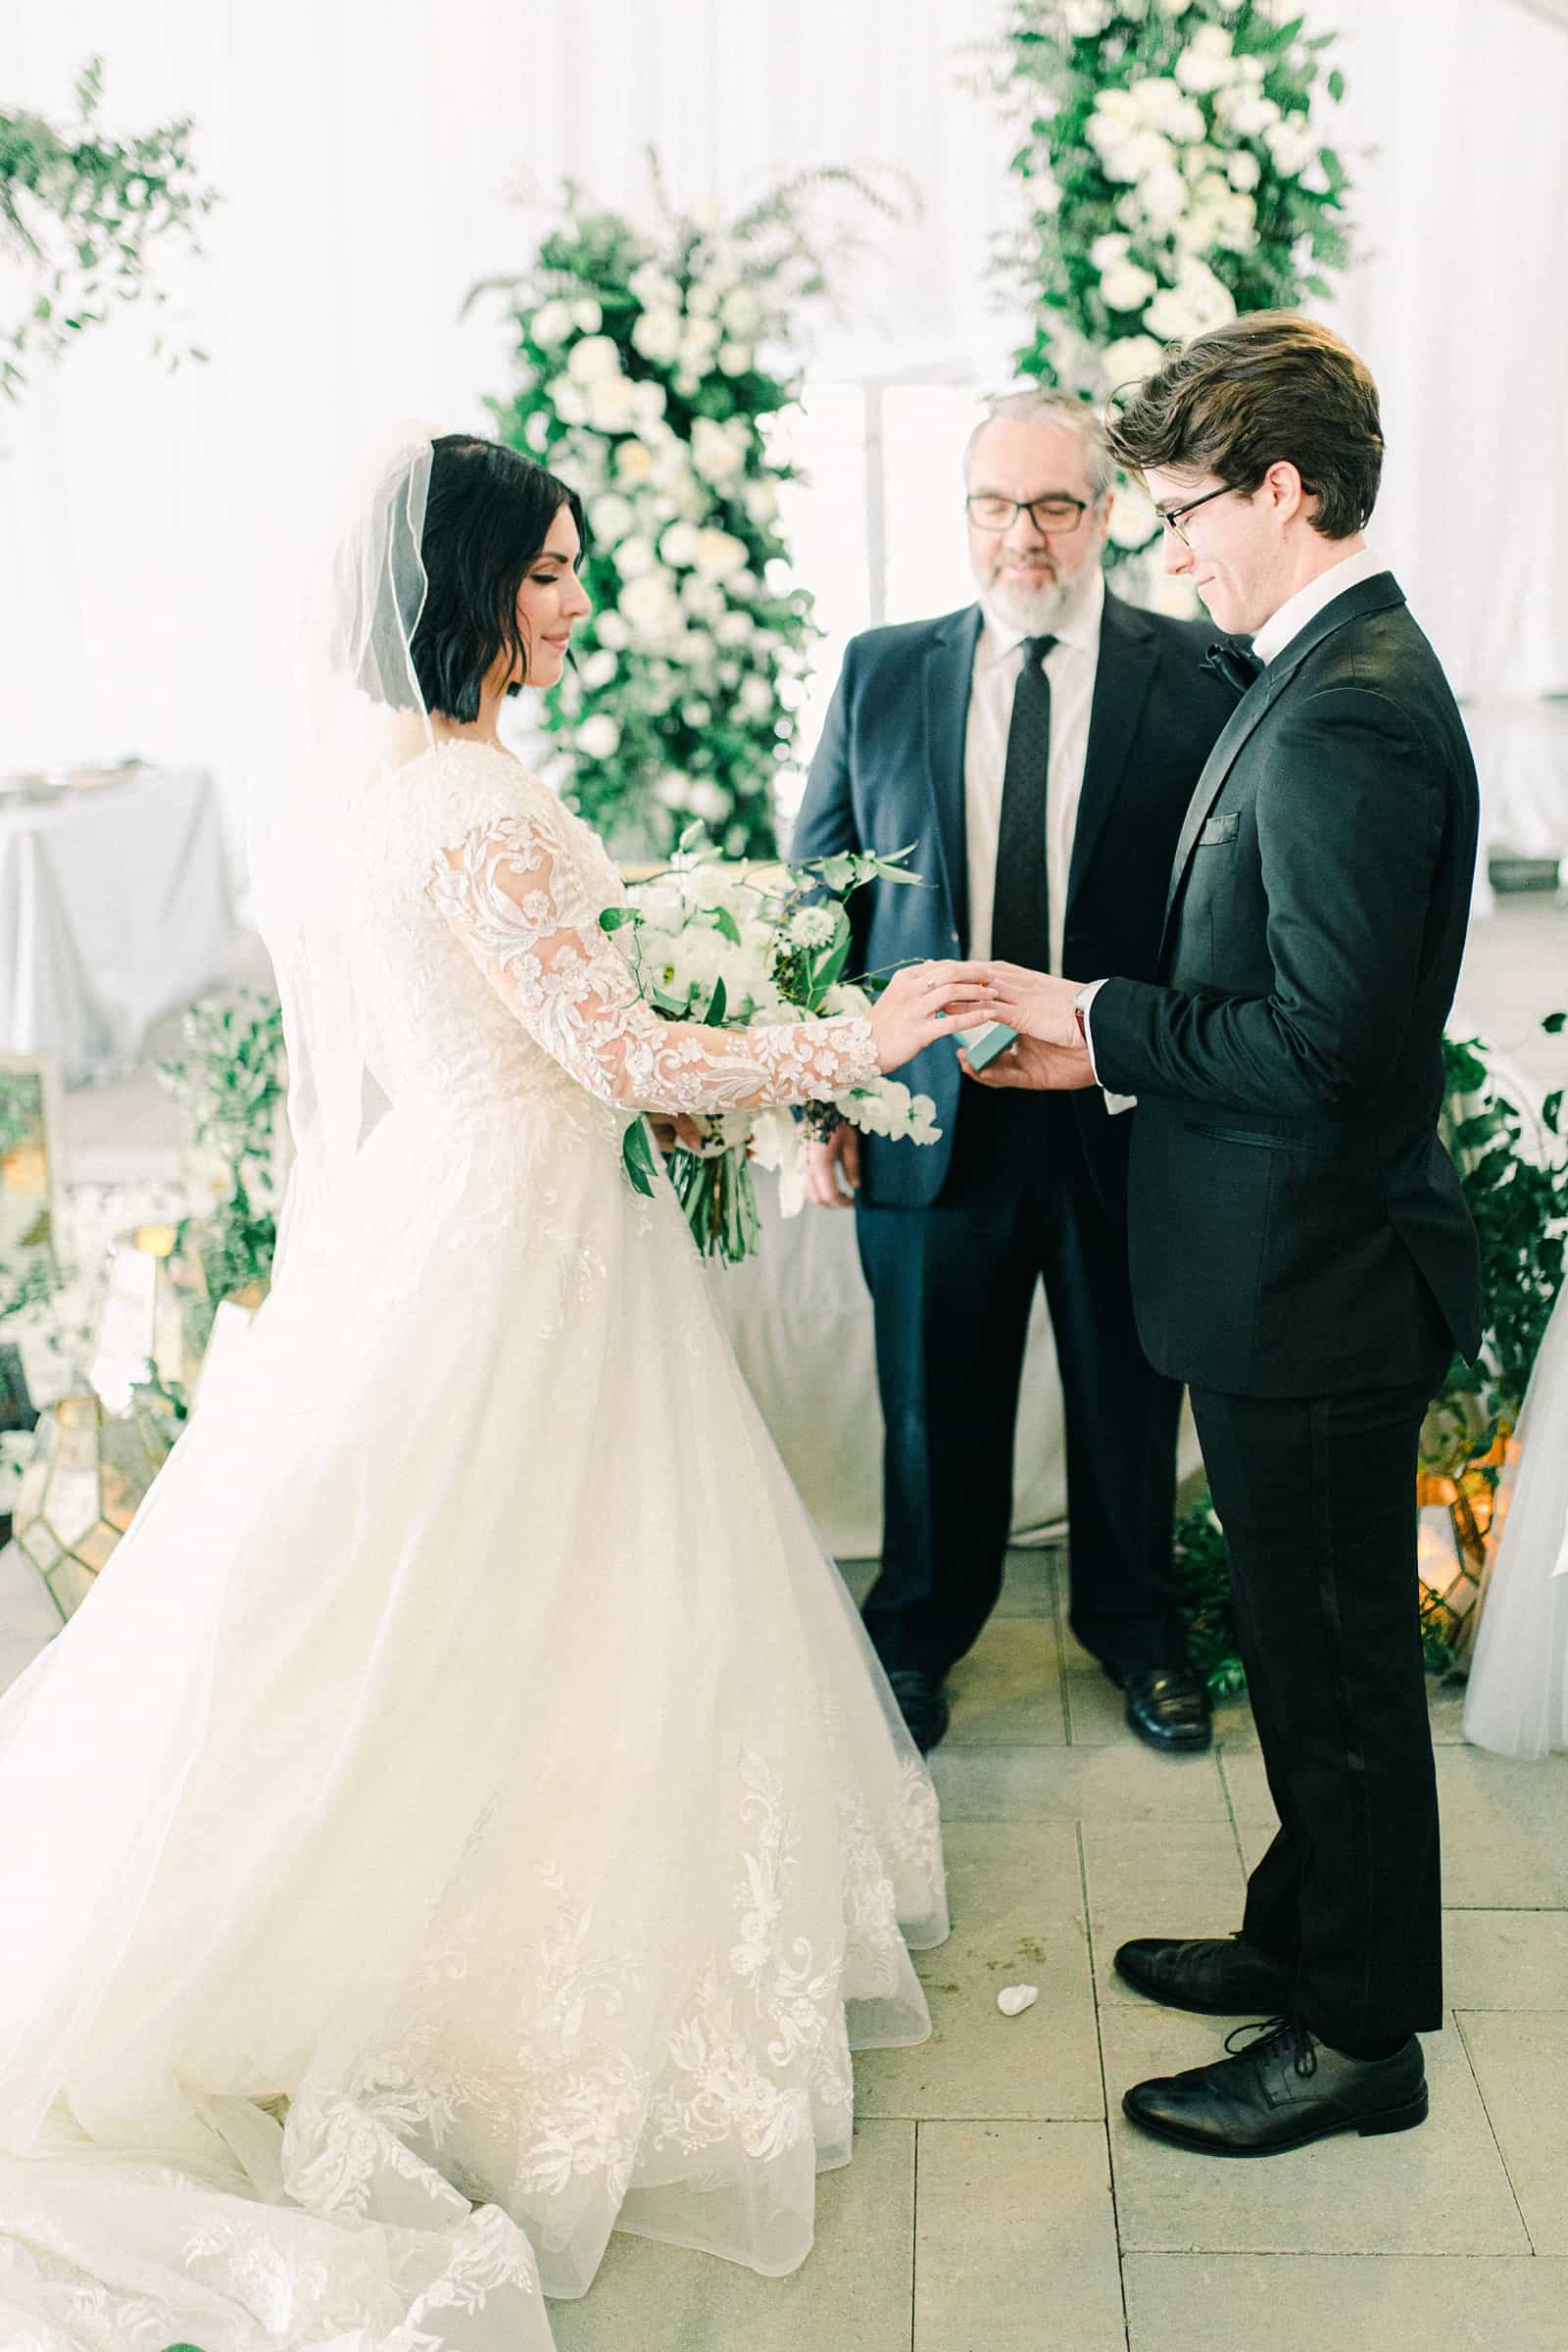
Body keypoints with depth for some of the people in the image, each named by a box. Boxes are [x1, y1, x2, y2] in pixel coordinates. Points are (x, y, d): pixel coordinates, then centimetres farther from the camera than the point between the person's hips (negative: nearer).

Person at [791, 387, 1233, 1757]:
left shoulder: (1197, 676, -4)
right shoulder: (880, 674, 2)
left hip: (1130, 1116, -1)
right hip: (931, 1116, 1)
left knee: (1129, 1397, 17)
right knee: (935, 1404, 16)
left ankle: (1133, 1622, 42)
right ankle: (920, 1630, 39)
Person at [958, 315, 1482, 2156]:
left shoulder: (1351, 712, -23)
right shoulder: (1318, 675, 10)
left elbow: (1320, 1038, -27)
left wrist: (1102, 1025, -15)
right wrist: (1110, 1045, 6)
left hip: (1314, 1279, -10)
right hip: (1285, 1262, 10)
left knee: (1338, 1658, 6)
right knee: (1305, 1638, 22)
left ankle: (1360, 2034, 24)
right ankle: (1308, 1932, 41)